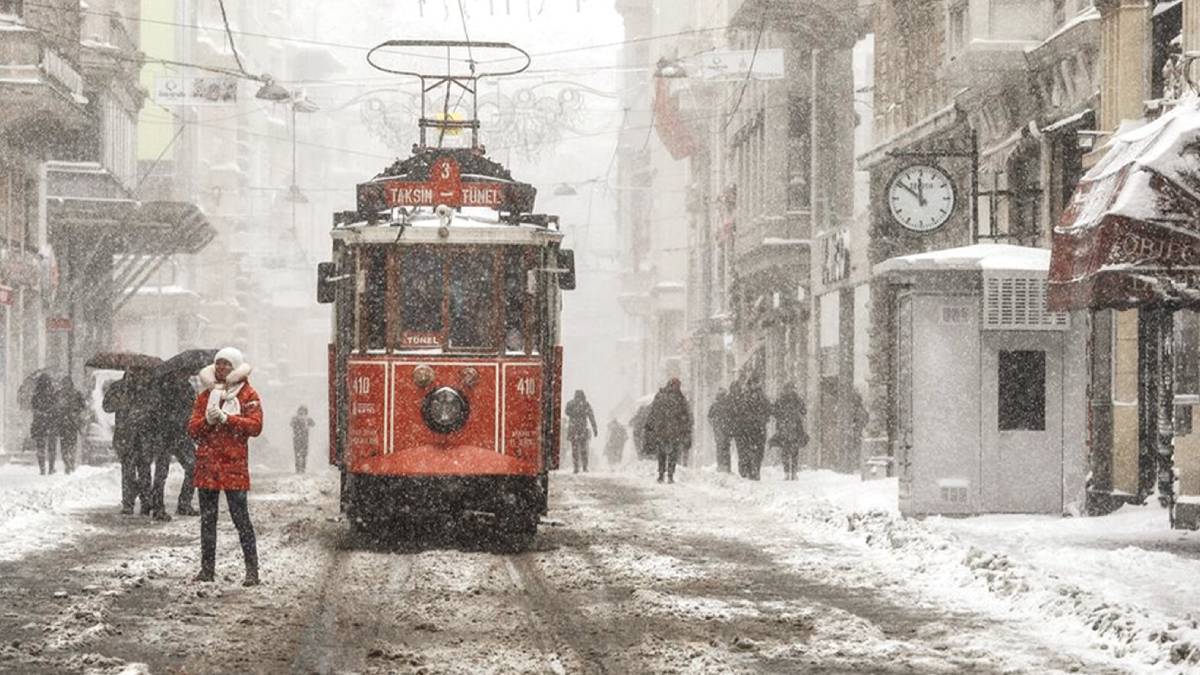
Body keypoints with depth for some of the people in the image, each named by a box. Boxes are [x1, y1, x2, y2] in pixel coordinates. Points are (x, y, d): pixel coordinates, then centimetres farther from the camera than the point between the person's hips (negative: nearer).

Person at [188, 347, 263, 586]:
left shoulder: (248, 395, 2)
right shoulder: (205, 395, 14)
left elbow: (255, 425, -11)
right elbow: (193, 429, 8)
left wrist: (225, 418, -16)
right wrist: (208, 419, -12)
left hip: (235, 462, -5)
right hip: (206, 462, 5)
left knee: (240, 517, -7)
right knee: (207, 517, 7)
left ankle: (252, 569, -5)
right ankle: (207, 568, 14)